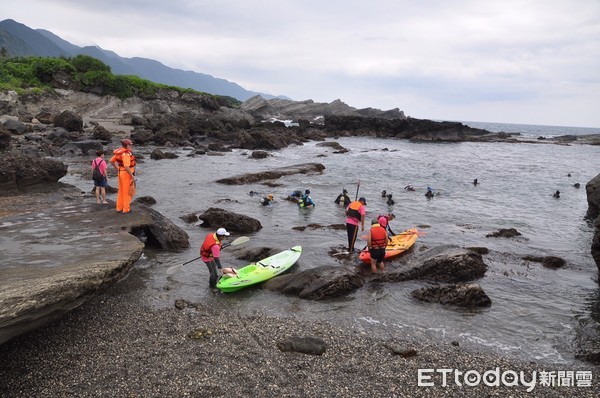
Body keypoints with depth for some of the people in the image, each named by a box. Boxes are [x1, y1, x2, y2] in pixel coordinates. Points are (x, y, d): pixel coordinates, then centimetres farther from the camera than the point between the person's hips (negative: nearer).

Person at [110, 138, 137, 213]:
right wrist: (132, 176, -23)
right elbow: (126, 166, -30)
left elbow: (111, 161, 15)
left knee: (121, 191, 15)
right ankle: (126, 209, 5)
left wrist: (117, 169, 23)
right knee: (127, 191, 0)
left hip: (121, 172, 9)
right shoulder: (126, 154, -23)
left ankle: (119, 208, 19)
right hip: (127, 174, -9)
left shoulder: (120, 152, 6)